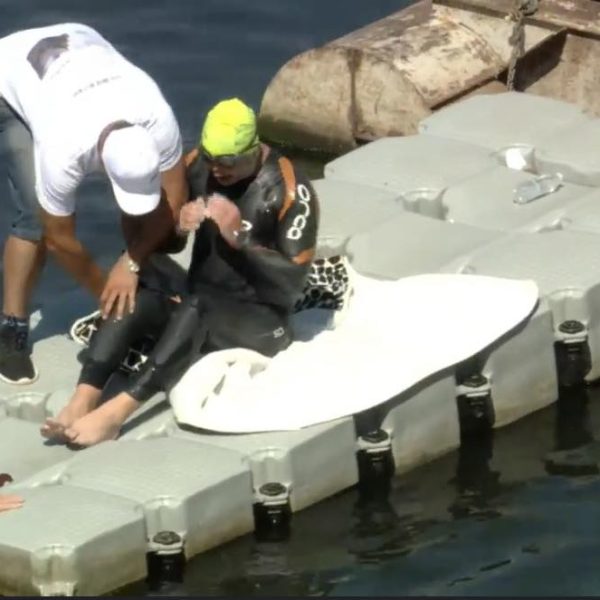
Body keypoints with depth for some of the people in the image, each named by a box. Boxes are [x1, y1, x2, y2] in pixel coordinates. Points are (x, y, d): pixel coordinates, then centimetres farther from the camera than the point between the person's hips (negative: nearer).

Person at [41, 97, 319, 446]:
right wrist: (177, 226, -12)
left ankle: (118, 411, -43)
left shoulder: (290, 191, -14)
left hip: (259, 320, -6)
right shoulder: (198, 165, 2)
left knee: (196, 309, -37)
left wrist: (239, 237, -24)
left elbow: (292, 283, -17)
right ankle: (82, 404, -40)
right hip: (200, 306, 6)